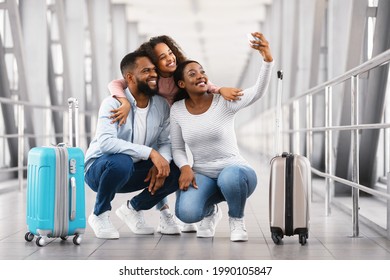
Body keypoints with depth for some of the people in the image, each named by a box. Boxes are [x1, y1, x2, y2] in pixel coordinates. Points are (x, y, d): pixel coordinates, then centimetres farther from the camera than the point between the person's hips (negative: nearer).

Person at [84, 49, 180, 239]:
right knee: (121, 161, -39)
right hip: (99, 168, -5)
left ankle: (133, 209, 9)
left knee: (178, 173, -15)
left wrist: (161, 162, -27)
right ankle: (99, 215, -10)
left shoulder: (162, 106, -5)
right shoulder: (113, 104, -22)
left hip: (134, 172, 5)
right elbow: (105, 142, -36)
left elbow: (166, 142, -3)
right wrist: (150, 152, -41)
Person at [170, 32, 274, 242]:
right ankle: (210, 211, 11)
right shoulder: (177, 110, 1)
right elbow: (177, 149, 7)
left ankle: (237, 219, -6)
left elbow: (258, 92, -27)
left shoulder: (224, 101, -10)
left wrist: (267, 59, -43)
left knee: (230, 177, -41)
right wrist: (185, 168, -15)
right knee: (186, 213, -30)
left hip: (234, 169, -2)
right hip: (202, 175, 2)